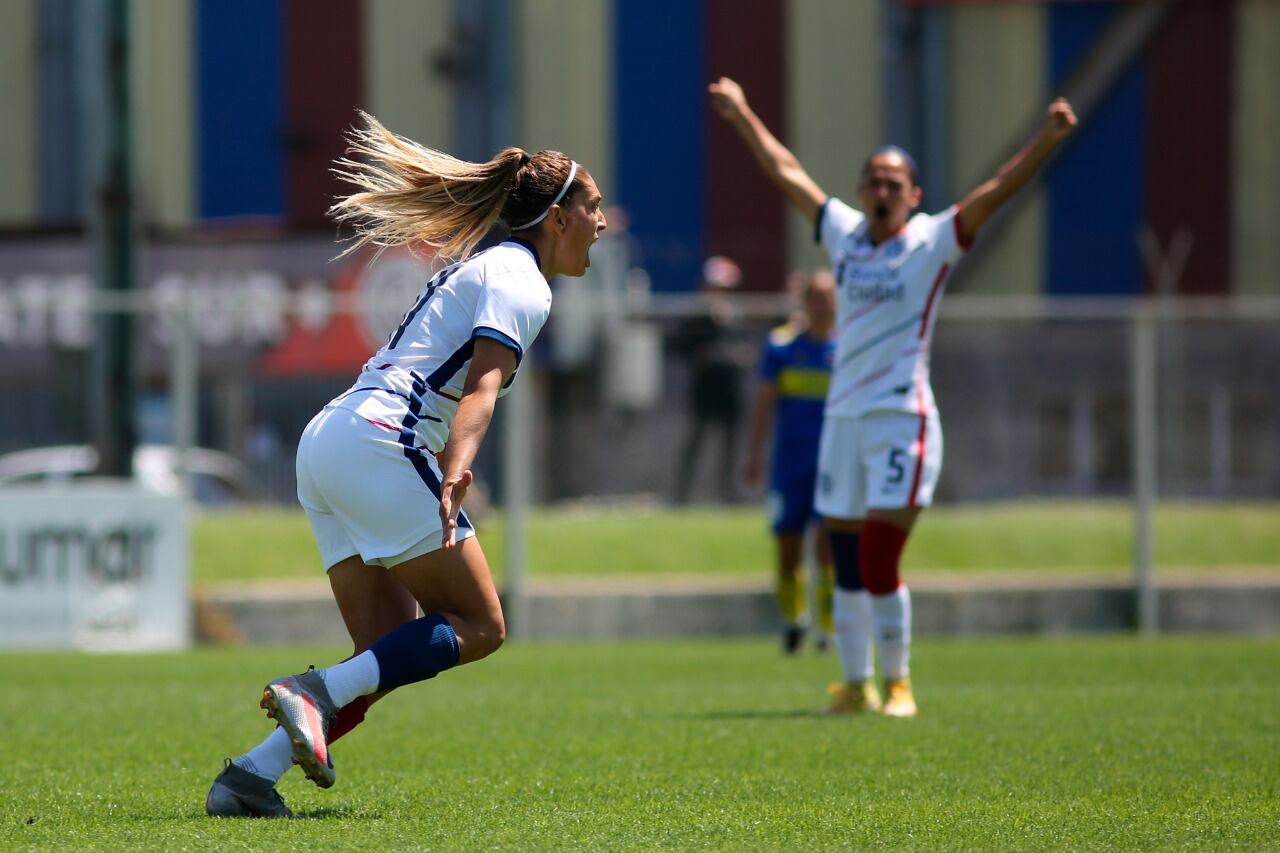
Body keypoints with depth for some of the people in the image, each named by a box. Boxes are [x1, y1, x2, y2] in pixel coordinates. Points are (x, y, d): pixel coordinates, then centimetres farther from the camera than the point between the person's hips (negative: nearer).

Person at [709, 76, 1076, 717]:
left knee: (878, 564, -12)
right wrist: (742, 115, 31)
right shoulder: (843, 232, 11)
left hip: (902, 420, -5)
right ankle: (855, 684, 17)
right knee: (847, 564, 7)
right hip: (843, 417, 5)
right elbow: (787, 172, 23)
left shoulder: (933, 242, -1)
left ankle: (897, 682, 2)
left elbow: (999, 188, -12)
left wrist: (1047, 139, -26)